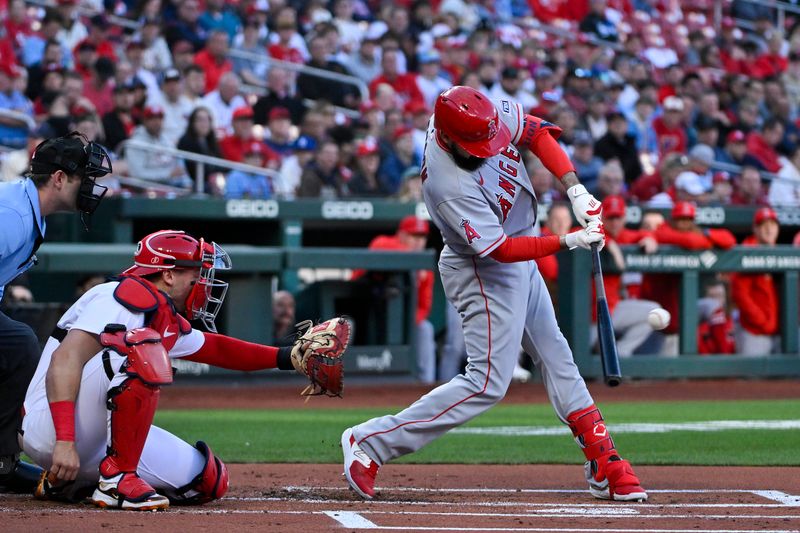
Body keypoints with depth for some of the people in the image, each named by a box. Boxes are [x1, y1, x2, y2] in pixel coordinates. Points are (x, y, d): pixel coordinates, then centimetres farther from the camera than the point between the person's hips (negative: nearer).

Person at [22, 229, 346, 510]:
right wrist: (65, 441, -34)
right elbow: (65, 360, -25)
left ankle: (71, 483, 9)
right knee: (140, 349, -28)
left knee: (208, 481, 5)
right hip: (49, 429, -10)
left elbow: (212, 348, 32)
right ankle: (116, 479, -23)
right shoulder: (129, 297, -14)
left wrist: (284, 357, 19)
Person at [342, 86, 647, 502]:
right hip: (485, 275, -9)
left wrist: (573, 188, -12)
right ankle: (371, 442, -8)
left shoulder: (485, 117, -16)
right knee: (488, 382, -11)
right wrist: (568, 242, -33)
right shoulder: (452, 186, -36)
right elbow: (500, 249, -32)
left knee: (555, 358, 13)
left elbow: (536, 132, -1)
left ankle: (604, 464, 20)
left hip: (521, 265, 9)